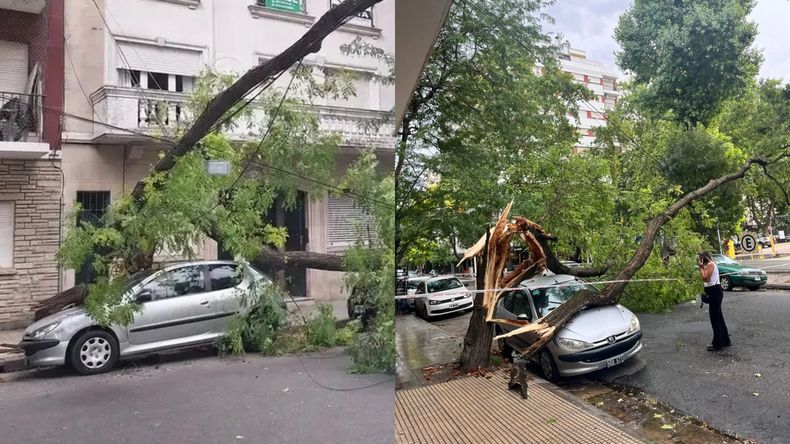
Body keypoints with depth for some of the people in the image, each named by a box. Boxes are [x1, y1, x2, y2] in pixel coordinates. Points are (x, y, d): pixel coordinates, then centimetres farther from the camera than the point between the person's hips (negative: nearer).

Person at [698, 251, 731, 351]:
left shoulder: (710, 264, -13)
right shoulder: (709, 265, 16)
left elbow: (705, 278, -20)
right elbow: (704, 279, 13)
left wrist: (701, 267, -15)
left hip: (715, 291, -11)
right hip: (714, 291, 11)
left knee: (715, 318, -6)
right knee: (718, 317, 18)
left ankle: (717, 344, -2)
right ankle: (724, 340, 28)